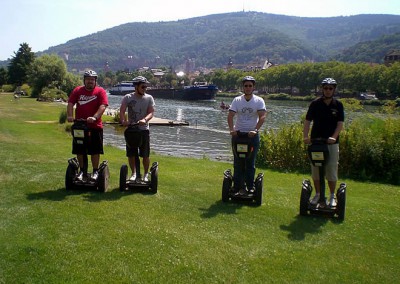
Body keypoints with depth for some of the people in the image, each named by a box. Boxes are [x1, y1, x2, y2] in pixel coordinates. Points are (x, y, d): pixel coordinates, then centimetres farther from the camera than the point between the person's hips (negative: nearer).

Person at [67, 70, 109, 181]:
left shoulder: (100, 91, -2)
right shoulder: (77, 90, 7)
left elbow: (103, 106, -13)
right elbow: (70, 103, -1)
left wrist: (94, 117, -28)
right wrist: (70, 116, -19)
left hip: (95, 126, -3)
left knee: (95, 150, 2)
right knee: (80, 150, 9)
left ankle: (95, 171, 14)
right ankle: (82, 171, 22)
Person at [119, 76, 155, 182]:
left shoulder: (149, 98, 1)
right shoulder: (128, 97, 0)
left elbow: (151, 112, -7)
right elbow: (122, 111, -9)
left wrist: (145, 119, -27)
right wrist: (123, 121, -29)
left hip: (144, 129, 0)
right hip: (131, 129, 1)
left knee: (145, 155, 1)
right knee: (131, 154, 7)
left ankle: (146, 174, 16)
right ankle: (134, 173, 24)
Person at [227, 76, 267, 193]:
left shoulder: (259, 101, -2)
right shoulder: (237, 100, 1)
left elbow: (262, 116, -14)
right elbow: (230, 116, -9)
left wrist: (255, 130, -29)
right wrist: (232, 129, -26)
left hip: (252, 135, -1)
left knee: (251, 163, 6)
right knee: (237, 162, 5)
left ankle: (250, 188, 13)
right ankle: (237, 187, 12)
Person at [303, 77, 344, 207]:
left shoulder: (338, 105, 2)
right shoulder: (315, 103, 0)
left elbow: (340, 123, -3)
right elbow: (307, 121, -4)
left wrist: (334, 137, -19)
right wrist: (305, 136, -18)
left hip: (332, 143, 0)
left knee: (332, 170, 2)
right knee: (315, 169, 7)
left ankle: (332, 196, 15)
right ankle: (317, 194, 21)